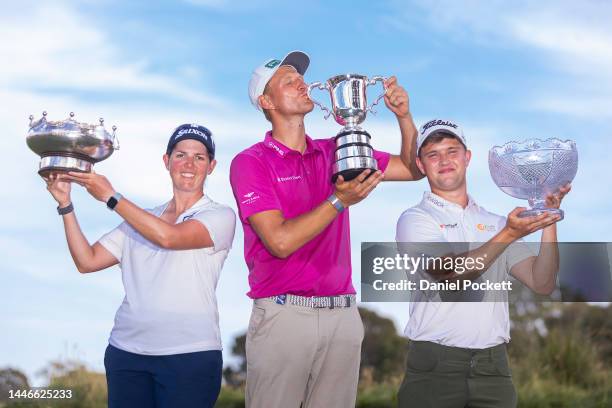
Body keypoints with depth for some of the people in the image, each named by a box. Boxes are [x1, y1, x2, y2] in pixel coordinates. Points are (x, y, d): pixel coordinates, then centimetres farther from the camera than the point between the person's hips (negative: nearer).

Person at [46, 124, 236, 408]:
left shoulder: (221, 216, 0)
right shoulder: (141, 219, 16)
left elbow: (169, 237, -18)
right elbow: (87, 261, 10)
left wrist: (110, 197, -10)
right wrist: (65, 206, 2)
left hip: (190, 355, -4)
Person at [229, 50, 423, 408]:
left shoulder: (334, 152, 13)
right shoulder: (251, 162, -4)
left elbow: (413, 168, 16)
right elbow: (280, 241, -14)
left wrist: (404, 116, 1)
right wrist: (340, 201, -21)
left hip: (343, 313, 5)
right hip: (283, 314, -4)